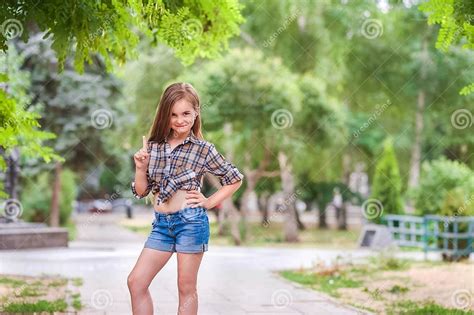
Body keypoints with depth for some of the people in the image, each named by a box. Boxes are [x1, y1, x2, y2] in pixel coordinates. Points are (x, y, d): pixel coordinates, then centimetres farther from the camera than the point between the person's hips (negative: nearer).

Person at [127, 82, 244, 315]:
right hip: (161, 223, 5)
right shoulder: (153, 146, 6)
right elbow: (141, 191, 9)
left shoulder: (203, 149, -4)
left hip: (190, 221, -4)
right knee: (136, 281, 0)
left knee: (186, 288, 3)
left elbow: (235, 179, 6)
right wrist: (140, 168, -7)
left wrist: (210, 202, 0)